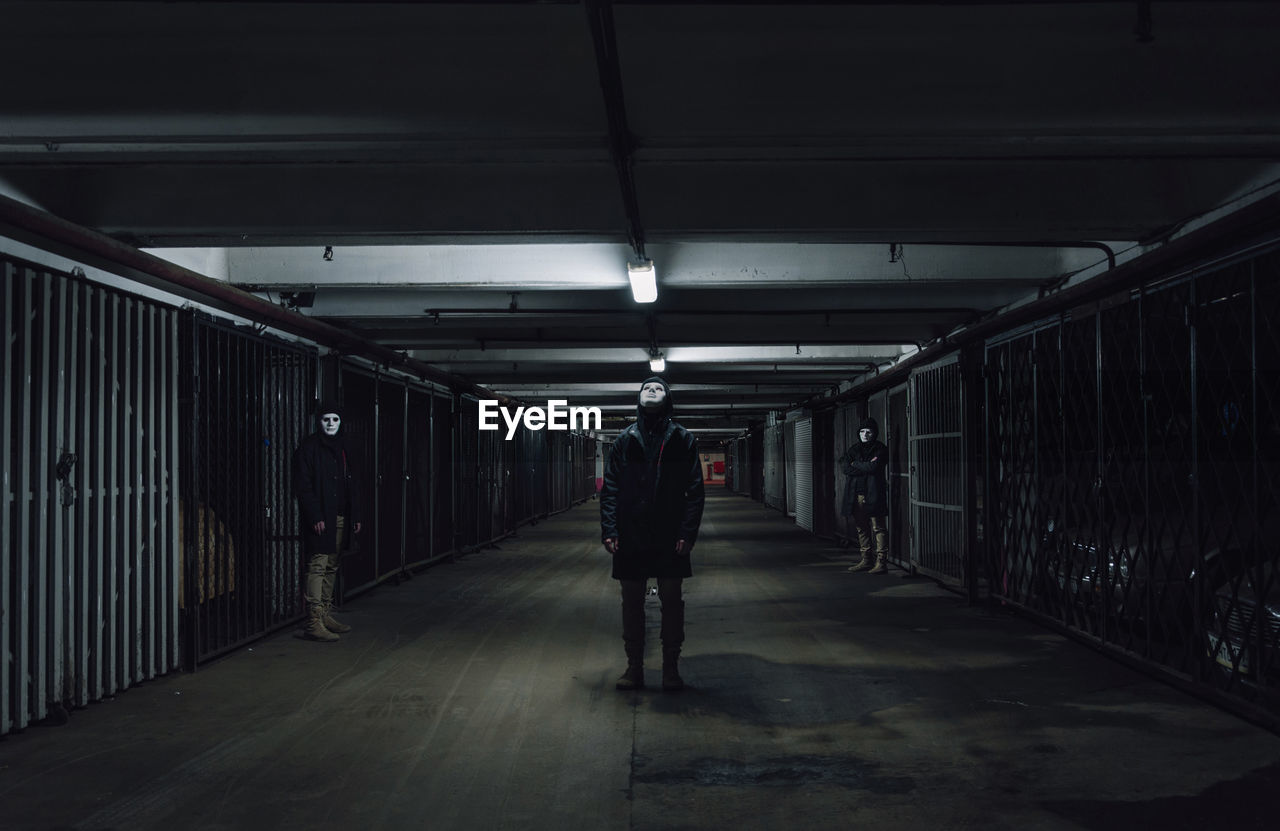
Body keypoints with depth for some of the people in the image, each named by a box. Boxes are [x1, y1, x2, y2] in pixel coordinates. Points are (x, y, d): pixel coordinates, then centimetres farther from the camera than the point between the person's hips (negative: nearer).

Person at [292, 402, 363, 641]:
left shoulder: (342, 449, 17)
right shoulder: (309, 447, -5)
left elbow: (352, 485, 21)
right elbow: (303, 485, -11)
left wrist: (355, 516, 13)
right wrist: (315, 517, -19)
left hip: (340, 519, 7)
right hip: (320, 519, -7)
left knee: (331, 567, 11)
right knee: (317, 566, -11)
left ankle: (326, 615, 18)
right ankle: (314, 623, -15)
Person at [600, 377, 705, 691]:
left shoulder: (682, 440, 4)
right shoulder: (624, 440, 8)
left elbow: (695, 490, 0)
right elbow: (609, 489, 5)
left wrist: (688, 533, -9)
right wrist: (609, 530, -5)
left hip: (670, 537, -1)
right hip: (631, 536, 1)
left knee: (671, 600, 3)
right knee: (631, 601, 5)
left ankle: (671, 667, 12)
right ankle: (634, 667, 14)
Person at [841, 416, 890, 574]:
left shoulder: (880, 449, -1)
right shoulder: (854, 449, 15)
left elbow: (874, 467, -17)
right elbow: (844, 466, -1)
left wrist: (855, 464, -3)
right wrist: (865, 468, -11)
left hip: (873, 495, -6)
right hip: (856, 495, 6)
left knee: (878, 528, -6)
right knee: (862, 528, 11)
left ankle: (881, 562, -5)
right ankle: (866, 560, 19)